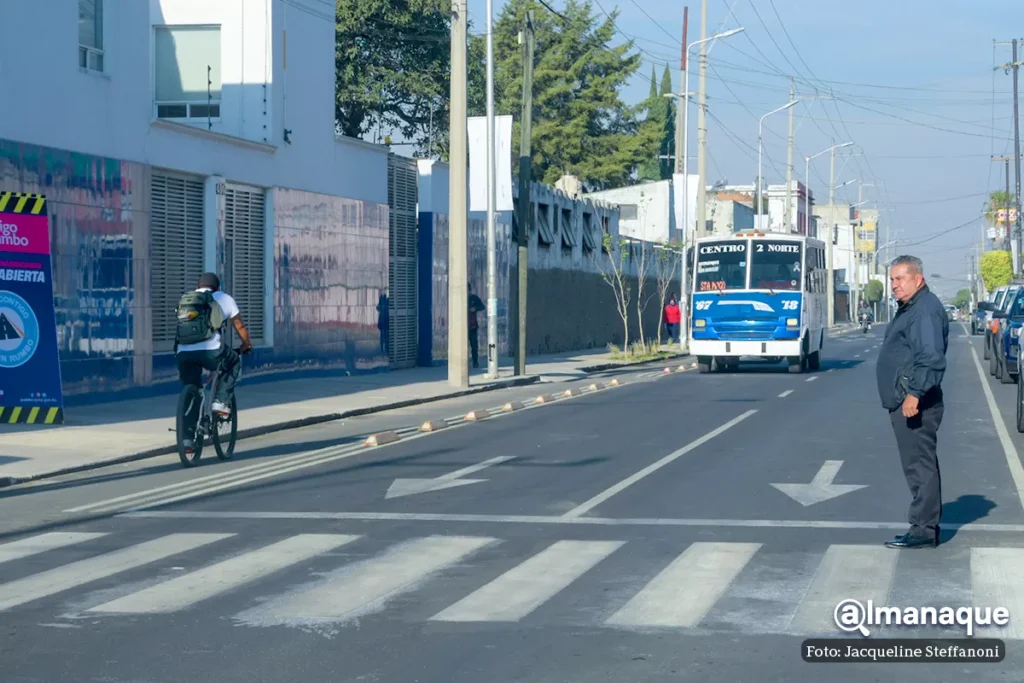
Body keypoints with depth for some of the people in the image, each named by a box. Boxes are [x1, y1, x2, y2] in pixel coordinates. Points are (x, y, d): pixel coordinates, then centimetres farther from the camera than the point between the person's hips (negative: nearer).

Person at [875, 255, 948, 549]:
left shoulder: (925, 310, -15)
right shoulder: (910, 308, 20)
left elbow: (931, 358, -25)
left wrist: (915, 393, -29)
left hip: (915, 404, -11)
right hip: (905, 401, 11)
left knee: (919, 464, -8)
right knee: (920, 463, 14)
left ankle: (923, 530, -7)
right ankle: (927, 526, 20)